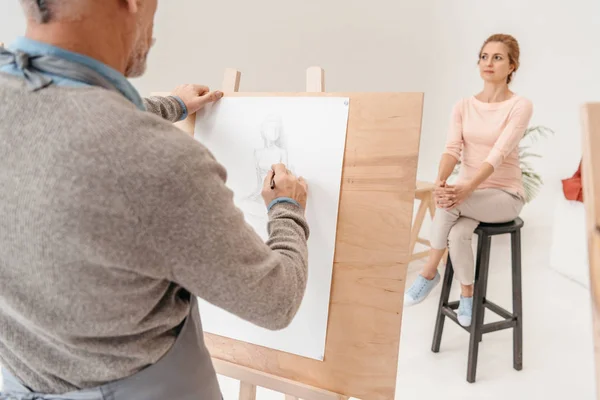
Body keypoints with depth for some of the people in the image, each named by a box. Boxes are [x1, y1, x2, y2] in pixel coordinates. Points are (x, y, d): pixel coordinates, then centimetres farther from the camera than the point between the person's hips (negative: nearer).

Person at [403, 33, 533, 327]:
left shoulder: (520, 106, -8)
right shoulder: (463, 106, 4)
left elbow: (499, 154, -21)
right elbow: (452, 148, -10)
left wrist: (468, 187, -37)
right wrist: (441, 181, -31)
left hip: (504, 194, -3)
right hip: (468, 191, 3)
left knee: (449, 203, -32)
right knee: (458, 233, -28)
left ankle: (429, 272, -13)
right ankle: (467, 295, -3)